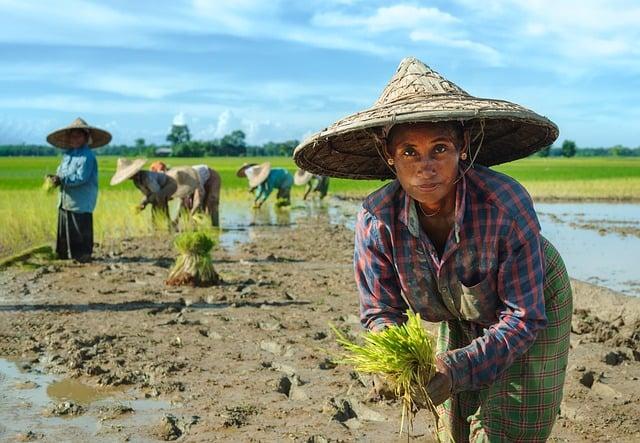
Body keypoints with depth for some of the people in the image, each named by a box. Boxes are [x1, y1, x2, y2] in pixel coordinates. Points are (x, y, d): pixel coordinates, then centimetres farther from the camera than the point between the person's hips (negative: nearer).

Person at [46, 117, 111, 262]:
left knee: (81, 231, -2)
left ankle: (83, 255, 7)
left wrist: (62, 180, -22)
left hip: (81, 201, -8)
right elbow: (61, 171, 19)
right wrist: (55, 178, -3)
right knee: (64, 229, 14)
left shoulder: (87, 156, -13)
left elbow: (81, 178, -20)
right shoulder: (67, 154, 13)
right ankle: (64, 253, 24)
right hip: (65, 200, 8)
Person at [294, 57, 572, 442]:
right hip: (462, 321, 3)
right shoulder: (376, 219, -27)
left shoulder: (506, 204, -37)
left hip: (535, 310, -3)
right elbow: (381, 311, -16)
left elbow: (523, 316, -30)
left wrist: (458, 368, -43)